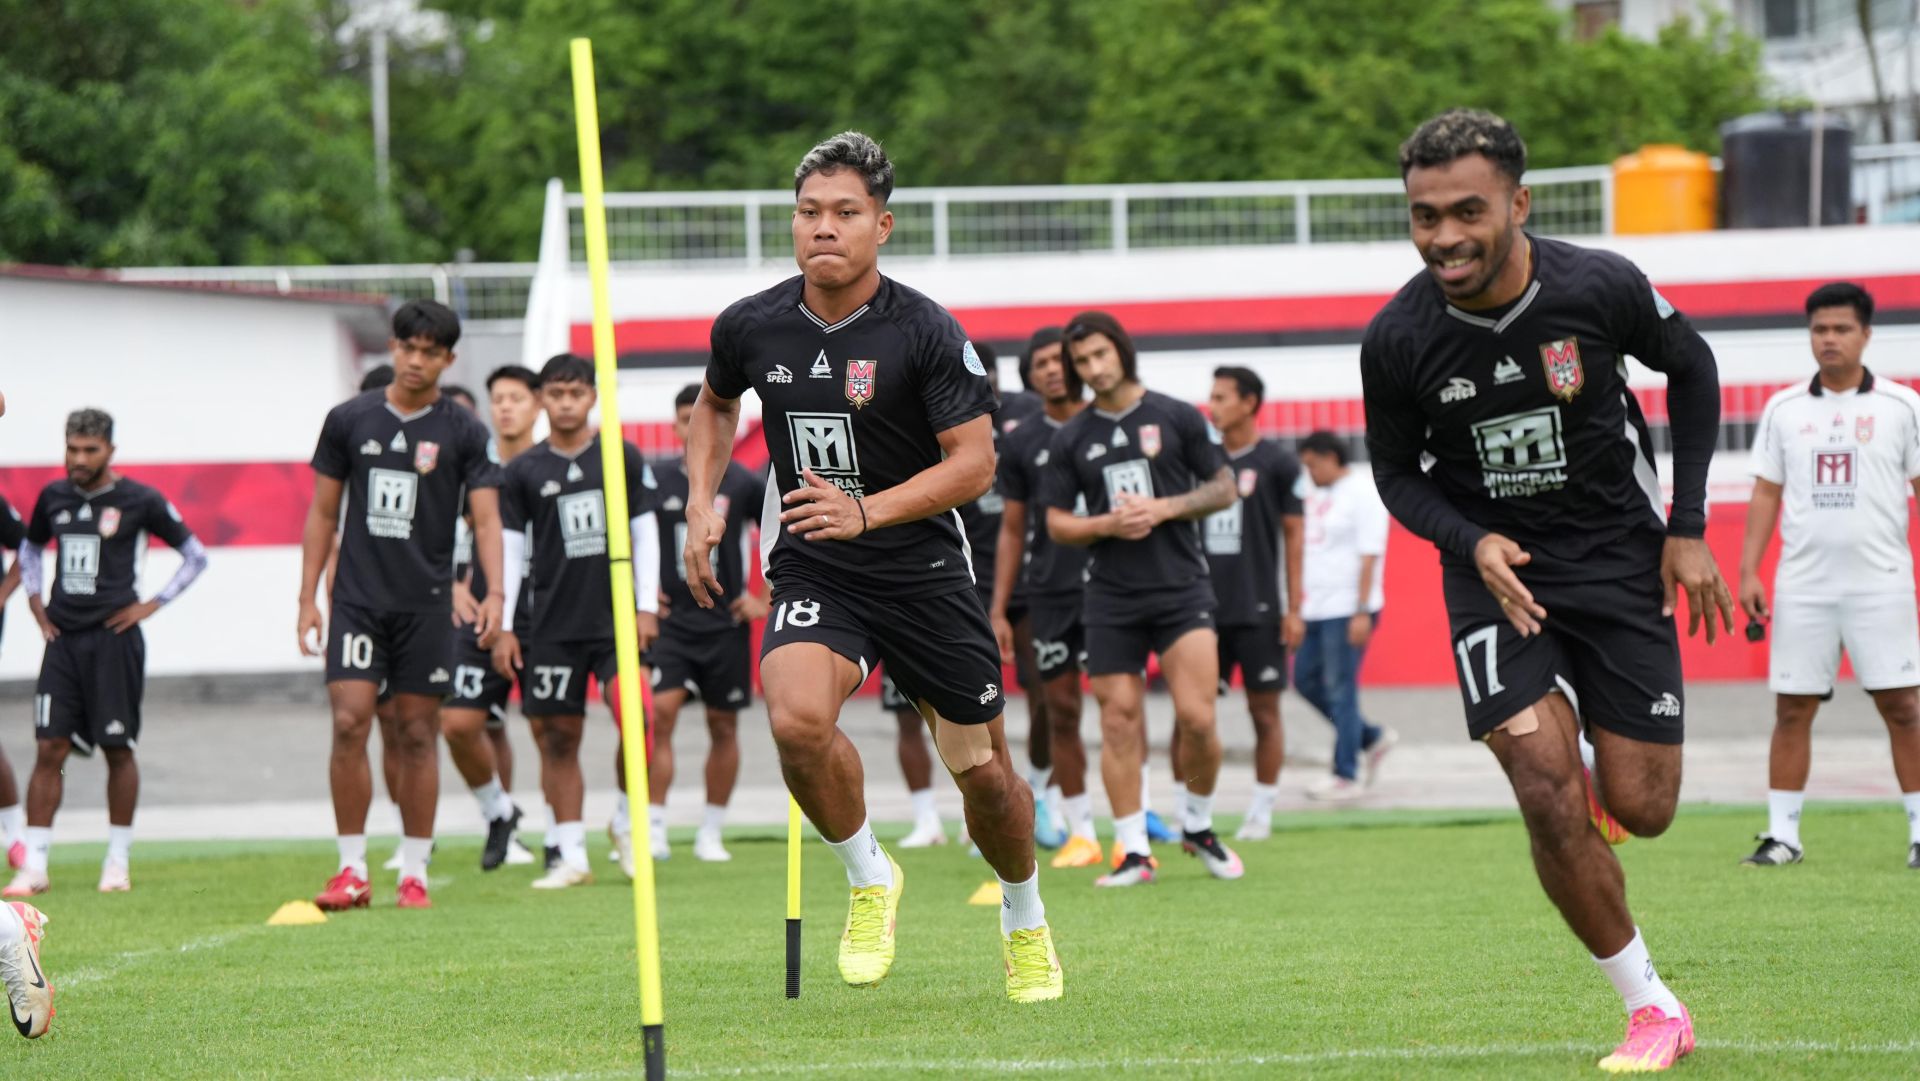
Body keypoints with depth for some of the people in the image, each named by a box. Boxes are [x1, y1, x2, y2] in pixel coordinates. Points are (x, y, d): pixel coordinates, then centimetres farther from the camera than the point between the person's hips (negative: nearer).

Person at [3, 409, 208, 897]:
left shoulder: (139, 501, -4)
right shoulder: (54, 498, 9)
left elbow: (195, 554, 4)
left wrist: (153, 604, -3)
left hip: (114, 637, -3)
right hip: (63, 637, 3)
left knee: (118, 749, 2)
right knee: (49, 749, -2)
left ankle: (118, 861, 13)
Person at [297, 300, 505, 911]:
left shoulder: (462, 433, 1)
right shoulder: (349, 421, 5)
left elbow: (486, 518, -4)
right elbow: (323, 512, 11)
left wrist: (494, 593, -20)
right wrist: (307, 598, 6)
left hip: (426, 603, -1)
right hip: (357, 599, 1)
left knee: (417, 733, 3)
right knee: (349, 724, -10)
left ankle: (414, 874, 11)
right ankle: (352, 871, -3)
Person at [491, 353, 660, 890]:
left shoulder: (623, 457, 4)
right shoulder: (524, 471, 4)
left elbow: (644, 533, 6)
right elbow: (510, 548, 6)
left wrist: (646, 607, 0)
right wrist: (503, 627, 2)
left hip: (616, 617, -1)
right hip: (553, 623, 1)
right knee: (559, 737, 1)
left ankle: (627, 822, 4)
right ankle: (572, 856, 7)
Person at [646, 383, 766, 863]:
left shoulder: (744, 484, -3)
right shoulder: (654, 480, 0)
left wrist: (766, 600, 3)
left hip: (726, 622, 0)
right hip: (670, 621, 0)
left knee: (723, 727, 6)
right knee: (659, 714, -14)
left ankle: (711, 833, 17)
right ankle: (654, 829, -14)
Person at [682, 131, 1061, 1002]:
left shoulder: (927, 333, -13)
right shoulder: (749, 327, -2)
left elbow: (975, 463, -15)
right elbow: (716, 404, 21)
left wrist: (866, 511, -27)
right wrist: (702, 504, 8)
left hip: (924, 570, -1)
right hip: (812, 573, 2)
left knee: (982, 771, 6)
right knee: (797, 720, -28)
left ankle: (1025, 921, 36)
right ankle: (868, 878, -2)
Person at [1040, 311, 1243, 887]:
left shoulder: (1178, 417, 3)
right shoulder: (1071, 439, 8)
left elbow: (1224, 488, 5)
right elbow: (1057, 524, 8)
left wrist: (1164, 508, -10)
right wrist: (1108, 524, -11)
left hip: (1182, 586, -2)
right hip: (1111, 597, 2)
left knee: (1197, 717, -12)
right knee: (1119, 720, -2)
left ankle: (1198, 826, 11)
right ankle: (1134, 851, 3)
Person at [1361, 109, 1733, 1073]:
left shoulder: (1601, 288, -18)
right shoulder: (1397, 340, -17)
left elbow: (1690, 370, 2)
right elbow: (1396, 471, 1)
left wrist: (1687, 527, 0)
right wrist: (1471, 542, -19)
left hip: (1618, 554, 0)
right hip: (1496, 565, 0)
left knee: (1640, 810, 0)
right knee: (1548, 796, -15)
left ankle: (1611, 778, 40)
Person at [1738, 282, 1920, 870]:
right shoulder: (1783, 410, 9)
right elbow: (1766, 494, 12)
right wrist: (1749, 571, 4)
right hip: (1803, 584, 2)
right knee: (1792, 709, 1)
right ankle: (1783, 833, 7)